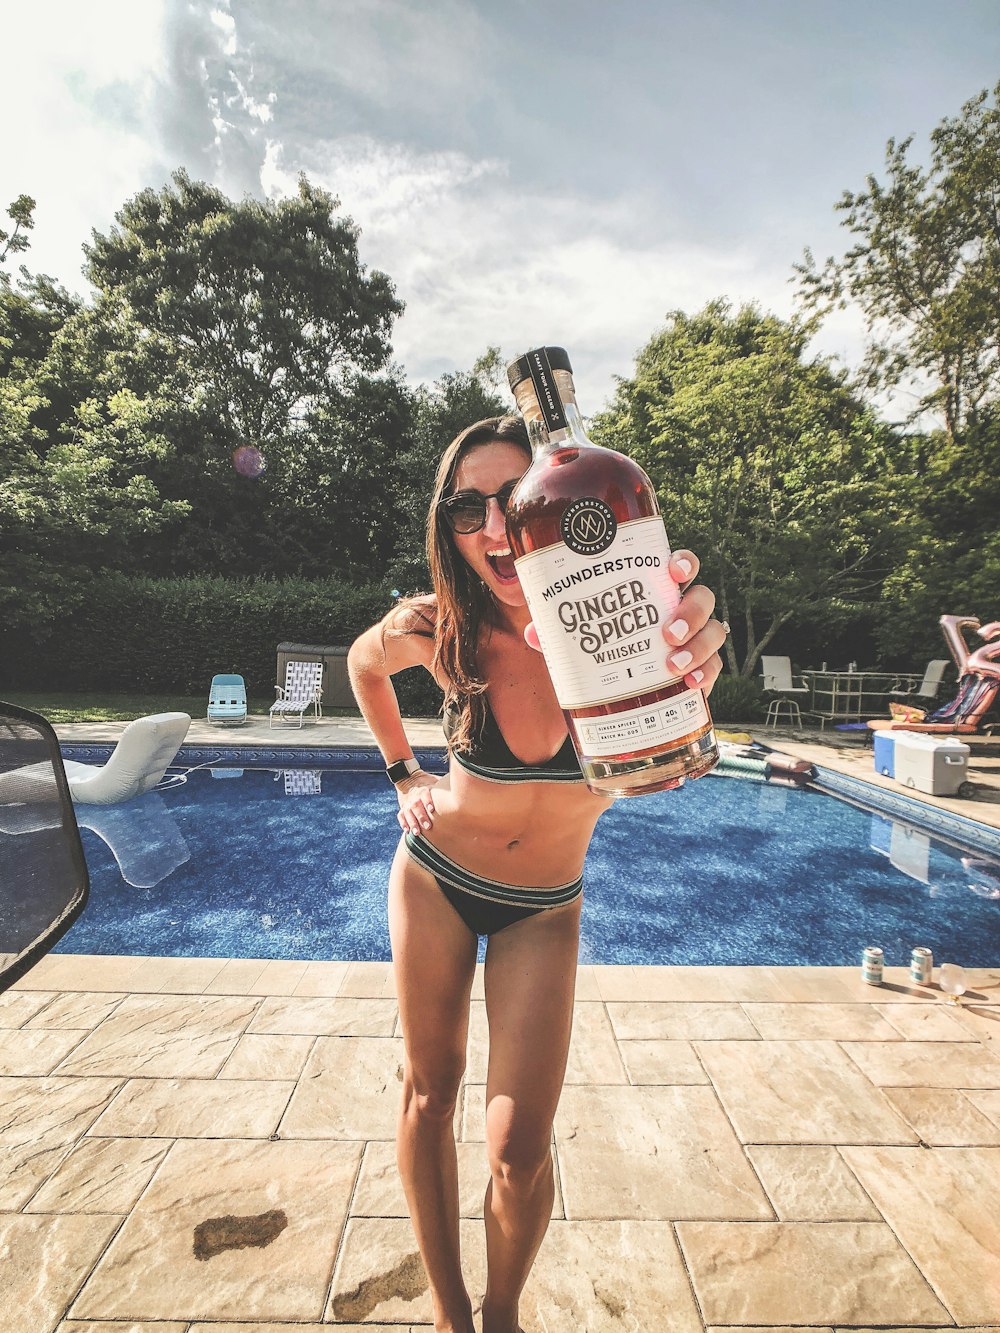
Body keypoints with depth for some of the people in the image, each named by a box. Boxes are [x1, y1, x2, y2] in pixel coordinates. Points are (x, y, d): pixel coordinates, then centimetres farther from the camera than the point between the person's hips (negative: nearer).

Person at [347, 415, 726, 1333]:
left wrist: (687, 681, -64)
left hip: (544, 909, 0)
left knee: (520, 1149, 2)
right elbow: (363, 661, 5)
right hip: (435, 877, 1)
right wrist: (404, 775, 2)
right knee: (429, 1089, 14)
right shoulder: (437, 631, -19)